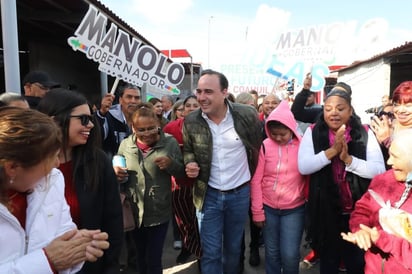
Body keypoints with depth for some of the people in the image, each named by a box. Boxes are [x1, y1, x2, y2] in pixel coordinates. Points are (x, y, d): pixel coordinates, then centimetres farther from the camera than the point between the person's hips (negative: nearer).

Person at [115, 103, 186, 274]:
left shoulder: (170, 143, -9)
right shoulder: (125, 145, -2)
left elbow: (182, 173, -5)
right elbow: (117, 170, 12)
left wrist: (171, 164, -24)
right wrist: (116, 173, -10)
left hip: (159, 213, -3)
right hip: (134, 212, 3)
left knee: (153, 260, 7)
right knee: (140, 257, 23)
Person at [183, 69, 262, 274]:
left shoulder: (247, 115, -14)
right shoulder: (191, 121, -9)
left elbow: (259, 148, 1)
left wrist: (255, 179, 4)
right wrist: (190, 164, -14)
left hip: (240, 193, 0)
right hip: (209, 194, 0)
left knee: (233, 247, 20)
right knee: (210, 252, 8)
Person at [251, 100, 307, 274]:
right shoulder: (265, 146, -7)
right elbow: (256, 180, -4)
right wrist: (257, 211, -3)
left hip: (294, 209, -1)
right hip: (268, 208, 1)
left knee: (290, 255, 2)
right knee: (272, 253, 14)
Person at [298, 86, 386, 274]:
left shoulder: (364, 133, -4)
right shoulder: (313, 132, -5)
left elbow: (379, 170, -12)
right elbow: (303, 167, -15)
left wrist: (348, 159, -24)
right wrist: (333, 150, -23)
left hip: (358, 211, 1)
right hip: (326, 212, 0)